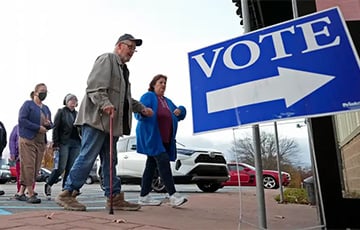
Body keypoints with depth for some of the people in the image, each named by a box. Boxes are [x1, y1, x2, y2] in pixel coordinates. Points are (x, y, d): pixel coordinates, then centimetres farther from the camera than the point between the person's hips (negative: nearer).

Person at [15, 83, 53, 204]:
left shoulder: (46, 108, 20)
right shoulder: (28, 104, 1)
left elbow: (50, 125, 22)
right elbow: (22, 120, -10)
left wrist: (48, 124, -2)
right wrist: (38, 127, -15)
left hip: (41, 142, 7)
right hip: (27, 140, -7)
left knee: (35, 168, 4)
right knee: (28, 166, -9)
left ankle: (21, 193, 13)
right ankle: (30, 194, -7)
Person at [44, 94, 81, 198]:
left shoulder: (77, 114, 18)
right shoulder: (61, 112, 5)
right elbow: (55, 128, -2)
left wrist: (83, 143, 9)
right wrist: (56, 143, -10)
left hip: (76, 143, 5)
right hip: (64, 142, -4)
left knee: (71, 169, 2)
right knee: (61, 167, -9)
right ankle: (48, 184, 13)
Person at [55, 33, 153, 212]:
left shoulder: (123, 69, 29)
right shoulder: (107, 59, -1)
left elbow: (126, 98, 35)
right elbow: (94, 86, -15)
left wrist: (142, 109, 27)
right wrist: (105, 103, -28)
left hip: (111, 121, 10)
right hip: (97, 118, -10)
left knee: (110, 161, 9)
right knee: (87, 157, -9)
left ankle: (115, 197, 13)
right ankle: (67, 194, 0)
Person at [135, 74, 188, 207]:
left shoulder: (168, 101, 25)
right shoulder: (148, 96, 3)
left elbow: (180, 115, 22)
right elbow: (138, 112, -8)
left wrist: (180, 110, -2)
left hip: (165, 139, 8)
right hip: (151, 137, -7)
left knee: (152, 165, 7)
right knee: (163, 161, -18)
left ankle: (144, 196, 12)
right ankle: (173, 195, -22)